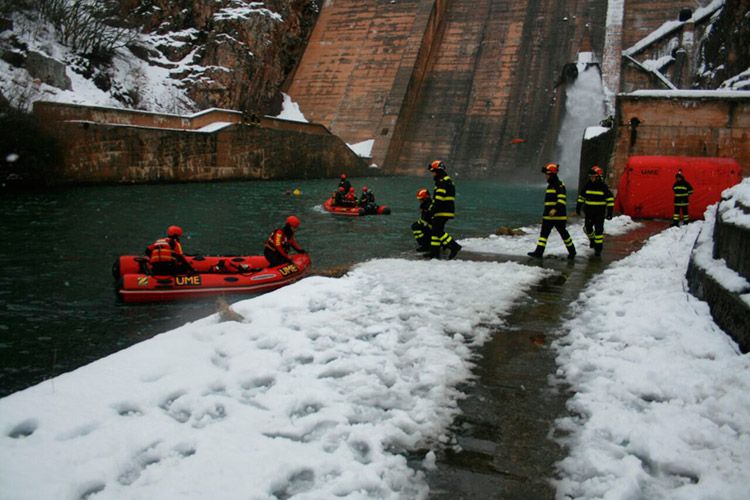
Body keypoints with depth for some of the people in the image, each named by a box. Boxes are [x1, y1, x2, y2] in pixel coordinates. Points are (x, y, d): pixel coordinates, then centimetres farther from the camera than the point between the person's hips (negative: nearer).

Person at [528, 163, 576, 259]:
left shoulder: (559, 185, -12)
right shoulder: (550, 185, 17)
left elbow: (562, 198, -23)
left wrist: (555, 209, -33)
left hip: (558, 215, -9)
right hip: (548, 215, 9)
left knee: (563, 233, 2)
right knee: (544, 233, 1)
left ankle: (572, 251, 17)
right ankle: (539, 252, -1)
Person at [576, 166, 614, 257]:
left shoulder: (604, 187, -7)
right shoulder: (587, 186, 4)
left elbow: (610, 200, -4)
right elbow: (581, 197, 14)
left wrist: (609, 213, -8)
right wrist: (578, 208, 11)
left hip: (600, 213, -4)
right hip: (589, 212, 4)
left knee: (599, 231, -6)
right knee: (587, 228, 12)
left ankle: (598, 248, 0)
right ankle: (592, 239, 41)